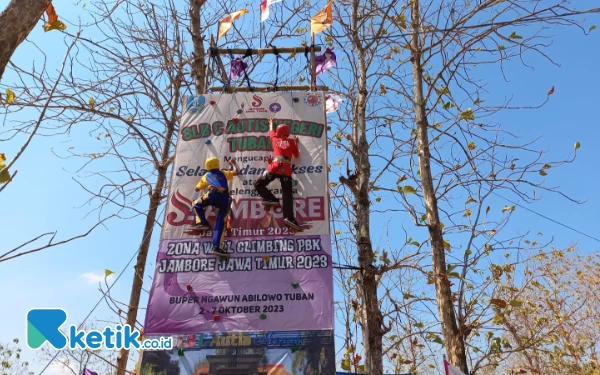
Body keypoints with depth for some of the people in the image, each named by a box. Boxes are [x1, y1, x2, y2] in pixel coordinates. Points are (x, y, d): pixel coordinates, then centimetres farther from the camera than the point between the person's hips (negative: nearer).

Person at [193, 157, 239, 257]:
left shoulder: (206, 175, 29)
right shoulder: (223, 173, 30)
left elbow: (197, 189, 37)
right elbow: (236, 172, 40)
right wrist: (233, 163, 56)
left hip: (213, 195, -1)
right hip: (225, 198, 2)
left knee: (197, 205, 26)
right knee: (220, 222, -1)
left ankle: (202, 222, 1)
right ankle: (217, 247, -14)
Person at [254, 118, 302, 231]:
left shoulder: (275, 139, 18)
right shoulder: (292, 142, 15)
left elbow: (271, 132, 41)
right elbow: (296, 155, 25)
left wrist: (271, 123, 60)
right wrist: (296, 143, 39)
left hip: (275, 167, -1)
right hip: (286, 169, 1)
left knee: (258, 184, 12)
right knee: (287, 194, -2)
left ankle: (272, 200, -4)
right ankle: (289, 217, -18)